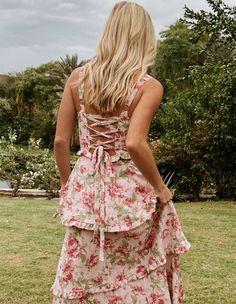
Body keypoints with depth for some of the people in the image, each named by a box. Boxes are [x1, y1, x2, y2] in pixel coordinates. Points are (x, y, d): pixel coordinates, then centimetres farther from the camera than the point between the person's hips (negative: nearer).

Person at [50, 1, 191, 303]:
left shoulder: (77, 77, -2)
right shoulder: (149, 86, -13)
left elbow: (60, 140, -1)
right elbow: (135, 144, -25)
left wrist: (66, 183, 13)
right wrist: (160, 188, -11)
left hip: (86, 190, 3)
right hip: (130, 192, -3)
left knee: (82, 276, 17)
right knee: (137, 280, 15)